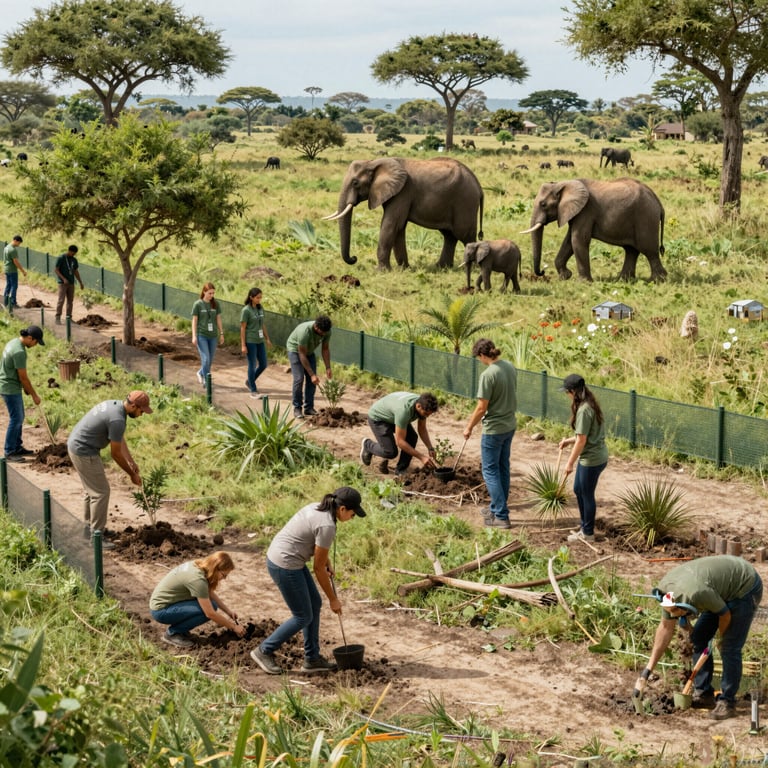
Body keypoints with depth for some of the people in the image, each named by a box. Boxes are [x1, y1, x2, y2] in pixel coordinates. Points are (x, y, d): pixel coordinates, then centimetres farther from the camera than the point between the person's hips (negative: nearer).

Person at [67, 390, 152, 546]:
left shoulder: (114, 405, 6)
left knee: (92, 488, 22)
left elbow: (120, 439, 16)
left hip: (74, 444, 10)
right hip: (84, 452, -10)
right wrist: (132, 474, -3)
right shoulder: (117, 419, -24)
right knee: (101, 491, -4)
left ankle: (89, 527, 34)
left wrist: (132, 462, 15)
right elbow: (115, 453, -14)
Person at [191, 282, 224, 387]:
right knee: (206, 359, -11)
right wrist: (194, 336, -8)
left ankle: (201, 373, 35)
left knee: (210, 360, 10)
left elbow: (218, 319, 10)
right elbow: (194, 321, -4)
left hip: (212, 336, 4)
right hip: (201, 336, -4)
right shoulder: (198, 304, -6)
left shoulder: (215, 304, 5)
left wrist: (221, 334, 8)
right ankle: (206, 381, 2)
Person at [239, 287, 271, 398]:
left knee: (263, 365, 10)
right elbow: (243, 328, -10)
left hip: (260, 341, 7)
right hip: (250, 341, -7)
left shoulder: (260, 308, 8)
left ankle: (249, 382, 31)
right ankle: (253, 390, 10)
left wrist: (267, 338, 16)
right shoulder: (246, 310, -11)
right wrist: (243, 345, -12)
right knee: (252, 365, 0)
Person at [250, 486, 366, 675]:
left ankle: (312, 659, 23)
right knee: (303, 617, 4)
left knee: (315, 604, 16)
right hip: (285, 565, -10)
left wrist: (327, 564, 15)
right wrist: (333, 599, -3)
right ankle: (264, 651, 15)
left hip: (278, 556, 10)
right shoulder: (327, 526, -22)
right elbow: (318, 568, -14)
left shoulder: (318, 508, 5)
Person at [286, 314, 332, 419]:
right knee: (299, 379, -16)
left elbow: (325, 349, -8)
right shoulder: (305, 331, -40)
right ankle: (297, 409, -7)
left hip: (309, 351, 6)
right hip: (295, 349, -6)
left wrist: (328, 368, -15)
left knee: (311, 380, -3)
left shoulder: (326, 331, -22)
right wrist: (312, 374, -34)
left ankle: (309, 408, 3)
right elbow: (302, 355, -34)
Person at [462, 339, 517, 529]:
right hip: (510, 426, 8)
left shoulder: (488, 375, -24)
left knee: (490, 471, 2)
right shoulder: (510, 367, 1)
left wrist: (469, 427, -4)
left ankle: (501, 516, 1)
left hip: (494, 429, -8)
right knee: (503, 468, 20)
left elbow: (482, 408, -20)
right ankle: (497, 507, 33)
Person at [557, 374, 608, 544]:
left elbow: (582, 440, -21)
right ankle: (584, 525, 36)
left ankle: (588, 533, 19)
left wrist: (570, 463, -14)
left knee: (587, 495, 6)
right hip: (592, 456, 10)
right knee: (578, 490, 22)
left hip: (592, 459, -10)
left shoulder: (584, 410, -23)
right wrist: (569, 441, 20)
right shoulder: (590, 404, 7)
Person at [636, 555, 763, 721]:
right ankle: (703, 694, 14)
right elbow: (666, 628, -3)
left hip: (745, 589, -8)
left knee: (730, 648, -12)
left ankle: (727, 702, -2)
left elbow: (725, 614, -21)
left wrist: (721, 638, 1)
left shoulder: (697, 593, -38)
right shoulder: (665, 588, -13)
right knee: (699, 638, 6)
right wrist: (648, 670, -3)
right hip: (724, 592, 8)